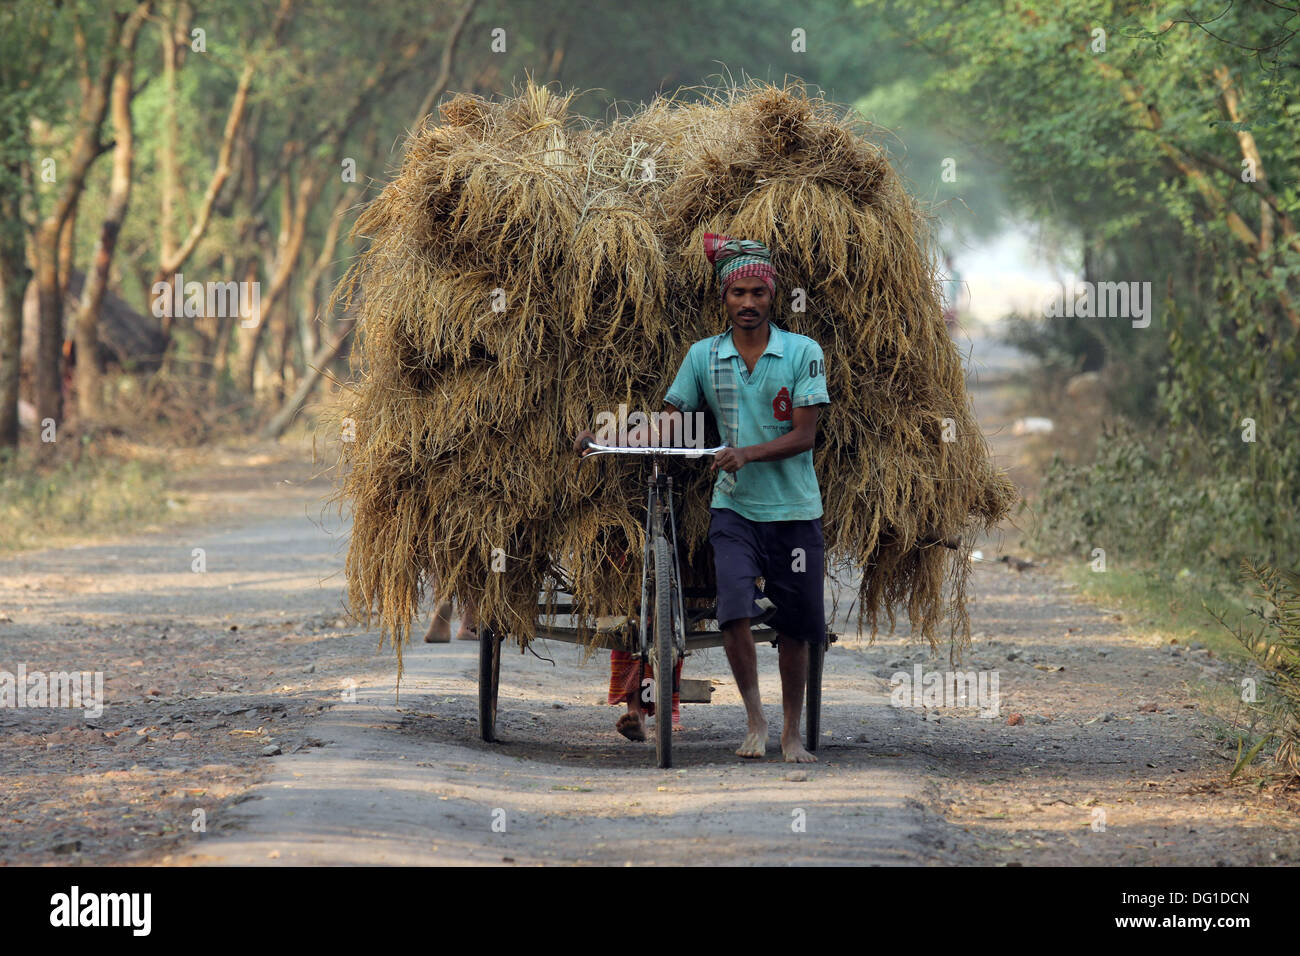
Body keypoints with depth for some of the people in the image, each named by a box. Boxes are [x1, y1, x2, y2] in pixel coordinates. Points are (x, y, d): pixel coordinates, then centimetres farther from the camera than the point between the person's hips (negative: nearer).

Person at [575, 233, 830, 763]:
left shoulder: (803, 352, -5)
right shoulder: (703, 355, 3)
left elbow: (804, 435, -11)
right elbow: (669, 422, 6)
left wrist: (748, 453, -26)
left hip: (794, 510, -1)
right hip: (734, 506, 1)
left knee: (794, 628, 8)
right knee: (734, 610, -19)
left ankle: (792, 734, 24)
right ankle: (754, 718, -1)